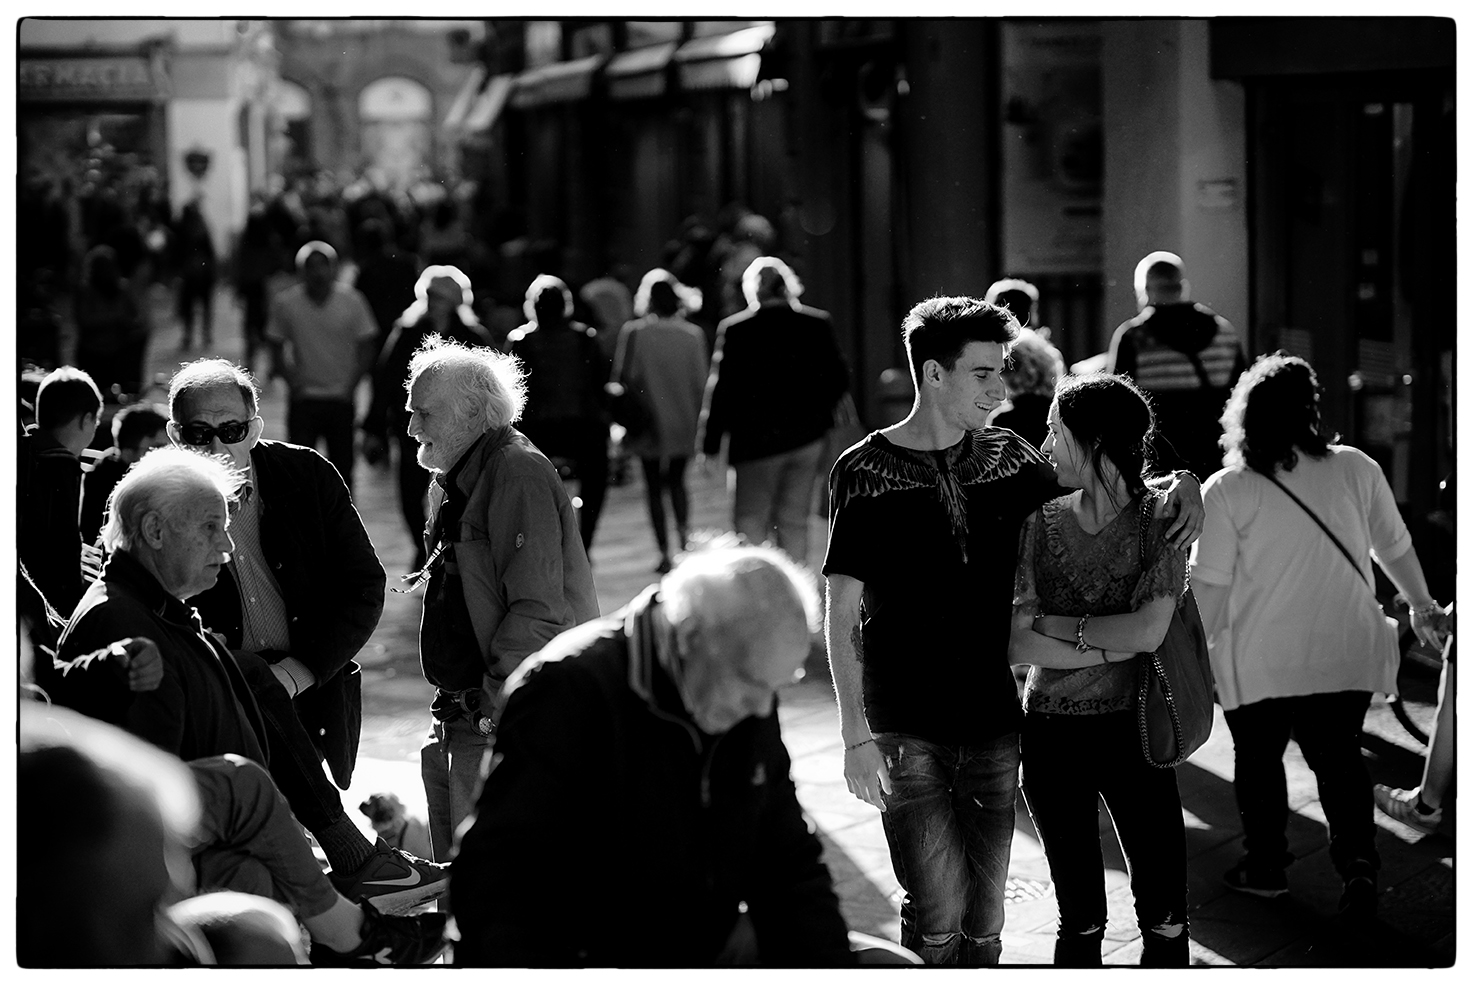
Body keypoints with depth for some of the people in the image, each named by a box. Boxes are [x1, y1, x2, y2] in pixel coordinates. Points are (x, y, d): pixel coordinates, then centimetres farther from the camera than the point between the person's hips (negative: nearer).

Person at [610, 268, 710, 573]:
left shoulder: (633, 332, -9)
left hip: (648, 420, -2)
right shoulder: (693, 334, -4)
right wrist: (695, 417, 10)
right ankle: (684, 528, -4)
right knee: (677, 480, 20)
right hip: (683, 422, 2)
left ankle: (664, 552, 5)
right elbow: (700, 382, -1)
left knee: (654, 486, 8)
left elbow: (624, 377, -8)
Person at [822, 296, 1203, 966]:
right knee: (938, 918, -11)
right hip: (907, 734, -4)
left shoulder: (1006, 457, 7)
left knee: (984, 917, 10)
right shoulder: (865, 473, -6)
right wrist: (856, 735, -12)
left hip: (993, 727, 4)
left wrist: (1178, 485, -2)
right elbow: (842, 620, -5)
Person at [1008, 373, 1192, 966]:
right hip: (1052, 734, 2)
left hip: (1132, 732, -2)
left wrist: (1053, 624, -9)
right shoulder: (1042, 523, 1)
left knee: (1164, 919, -1)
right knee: (1080, 920, 11)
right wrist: (1113, 646, -16)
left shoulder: (1159, 520, -6)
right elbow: (1016, 643, -9)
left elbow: (1148, 631, -18)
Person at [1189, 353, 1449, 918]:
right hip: (1346, 652, 2)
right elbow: (1395, 548, 9)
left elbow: (1209, 586, -9)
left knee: (1258, 758, 16)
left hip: (1260, 659, -2)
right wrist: (1422, 606, 25)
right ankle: (1357, 857, -2)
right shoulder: (1355, 470, -3)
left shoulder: (1227, 490, -11)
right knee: (1338, 756, 13)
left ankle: (1266, 866, 23)